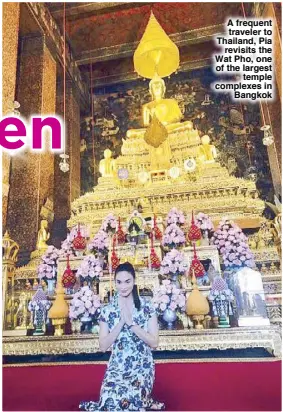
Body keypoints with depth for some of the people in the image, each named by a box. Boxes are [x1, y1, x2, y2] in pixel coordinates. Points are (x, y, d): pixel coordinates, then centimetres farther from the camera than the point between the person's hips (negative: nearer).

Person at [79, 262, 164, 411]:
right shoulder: (107, 310, -2)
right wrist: (121, 322, -18)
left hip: (142, 367, -2)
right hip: (116, 368, 2)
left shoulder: (147, 307, -6)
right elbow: (103, 346, -6)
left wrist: (131, 323, -19)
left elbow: (154, 342, -10)